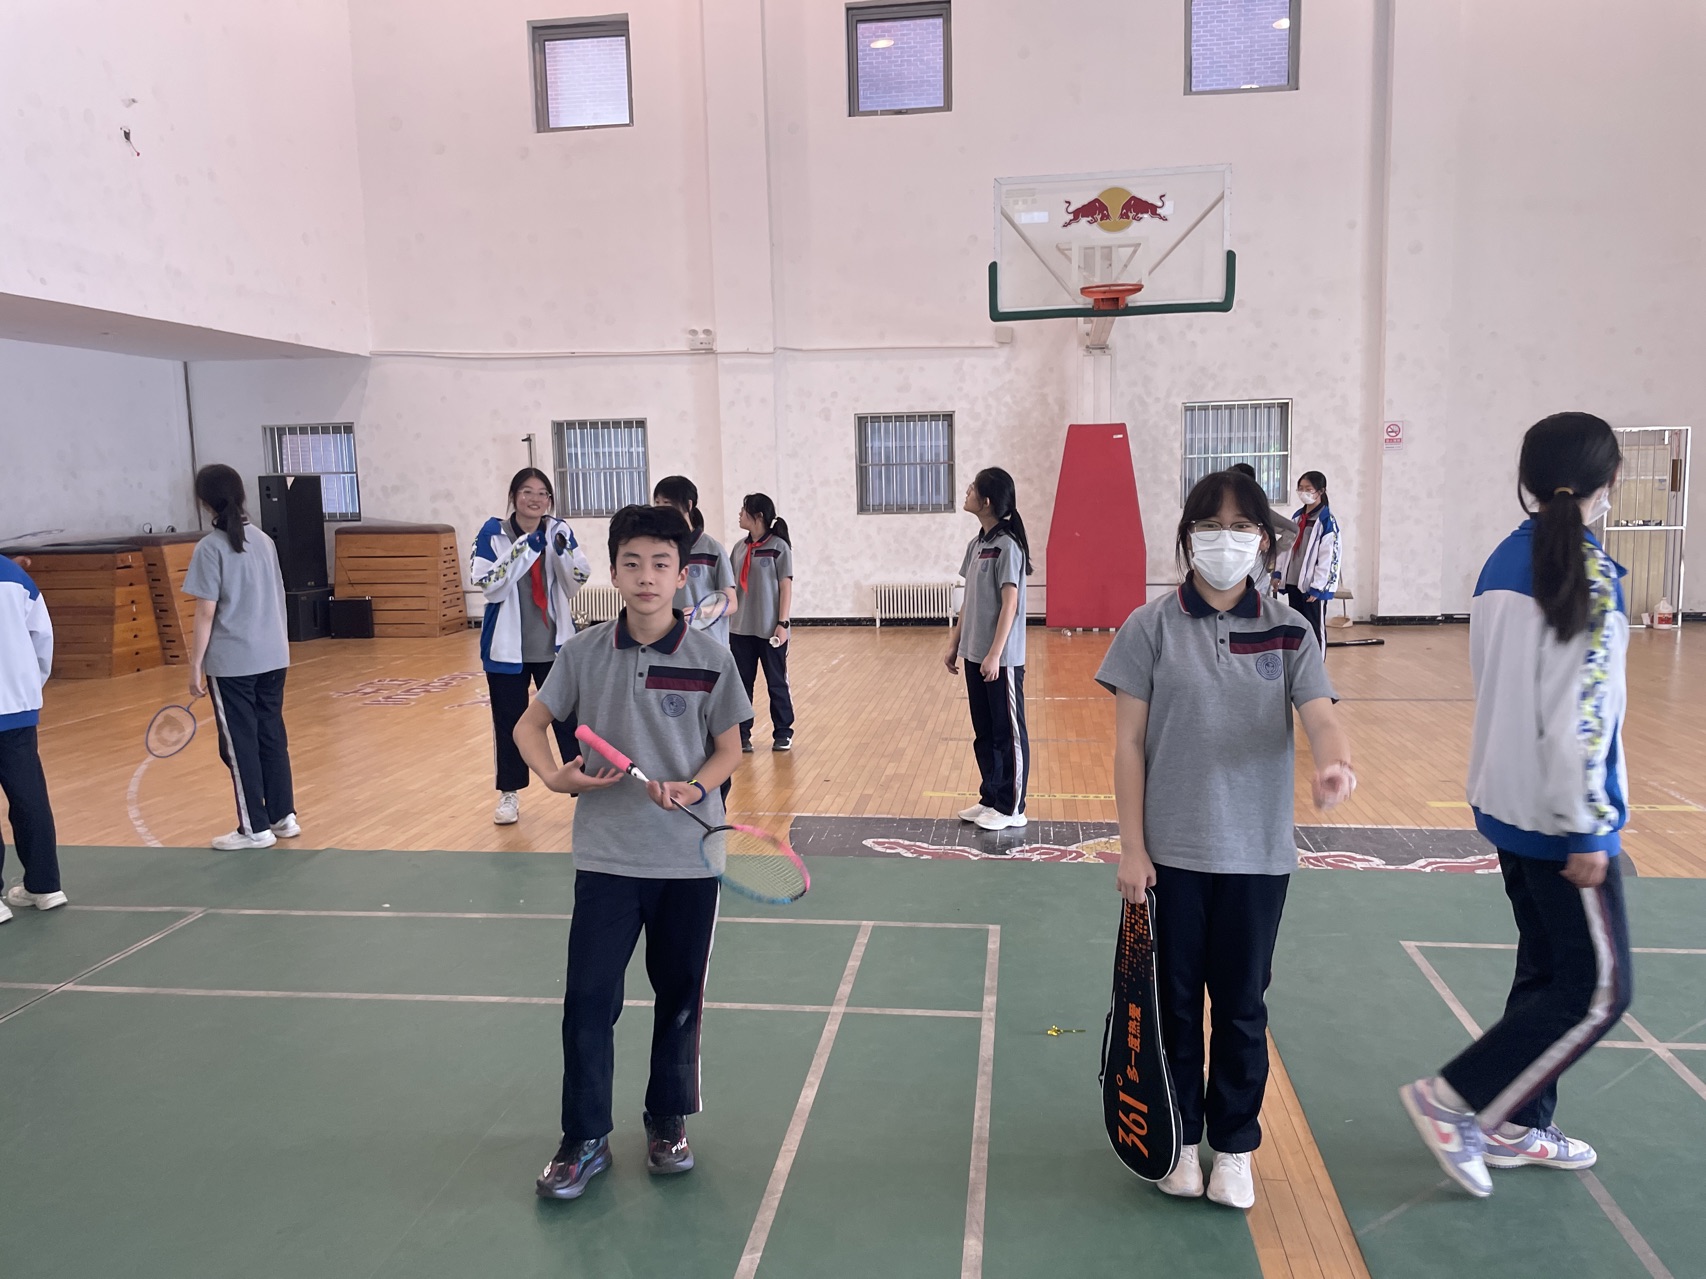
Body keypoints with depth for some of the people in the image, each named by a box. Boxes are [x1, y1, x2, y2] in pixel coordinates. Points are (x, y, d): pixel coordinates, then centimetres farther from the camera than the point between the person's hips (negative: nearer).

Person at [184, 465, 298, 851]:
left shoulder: (210, 548, -10)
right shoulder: (264, 540, 7)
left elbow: (206, 614, -11)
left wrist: (195, 665, -5)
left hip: (232, 663, -6)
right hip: (273, 656, 6)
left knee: (240, 744, 3)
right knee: (272, 736, 13)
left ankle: (255, 828, 9)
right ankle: (284, 817, 19)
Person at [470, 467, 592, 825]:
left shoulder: (558, 531, 0)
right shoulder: (492, 533, -7)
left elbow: (577, 583, -3)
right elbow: (489, 588, -16)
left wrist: (563, 550, -21)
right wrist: (524, 550, -24)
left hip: (554, 644, 1)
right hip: (507, 646, -1)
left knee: (568, 716, 4)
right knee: (509, 722, 8)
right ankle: (509, 793, 24)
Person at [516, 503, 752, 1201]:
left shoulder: (710, 657, -6)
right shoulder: (583, 653, -3)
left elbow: (729, 748, 1)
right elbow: (530, 725, 6)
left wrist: (696, 789, -19)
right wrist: (554, 776, -13)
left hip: (690, 856, 0)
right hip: (607, 855, 0)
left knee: (679, 996, 13)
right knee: (588, 1000, 1)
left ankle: (668, 1122, 33)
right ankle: (584, 1140, 19)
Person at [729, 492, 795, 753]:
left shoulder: (779, 547, -6)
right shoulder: (739, 547, 8)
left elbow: (786, 587, -7)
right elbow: (733, 586, 12)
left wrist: (783, 623, -12)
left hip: (769, 629, -5)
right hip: (740, 628, 5)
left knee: (776, 683, 7)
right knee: (741, 683, 7)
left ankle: (783, 733, 18)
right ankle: (741, 734, 15)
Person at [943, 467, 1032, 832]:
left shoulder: (1007, 544, -14)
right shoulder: (976, 543, 10)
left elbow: (1010, 603, -18)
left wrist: (995, 654, -21)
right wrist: (954, 643, 16)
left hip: (1001, 659, -8)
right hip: (975, 655, 8)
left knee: (1008, 733, 3)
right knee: (984, 732, 16)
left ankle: (1011, 809, 13)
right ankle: (991, 798, 28)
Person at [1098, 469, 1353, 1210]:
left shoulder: (1288, 633, 1)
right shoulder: (1153, 627, -4)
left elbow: (1320, 717, -12)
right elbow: (1128, 743, -5)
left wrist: (1336, 762, -36)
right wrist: (1132, 847, -8)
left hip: (1257, 852, 1)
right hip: (1172, 852, -1)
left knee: (1242, 1005, 12)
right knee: (1174, 1001, 12)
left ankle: (1234, 1148, 29)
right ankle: (1181, 1139, 30)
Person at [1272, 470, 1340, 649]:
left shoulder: (1327, 520, -10)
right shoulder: (1297, 516, 13)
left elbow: (1329, 556, -14)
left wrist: (1318, 587, -16)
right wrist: (1278, 572, 10)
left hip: (1312, 585, -7)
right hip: (1293, 582, 7)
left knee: (1315, 630, 1)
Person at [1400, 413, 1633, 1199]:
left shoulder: (1503, 563, 6)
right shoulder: (1590, 573, -17)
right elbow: (1579, 715, -20)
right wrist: (1586, 830, -16)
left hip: (1505, 803, 8)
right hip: (1557, 814, -8)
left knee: (1546, 968, 18)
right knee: (1599, 988, 4)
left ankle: (1516, 1127, 27)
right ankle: (1455, 1100, 3)